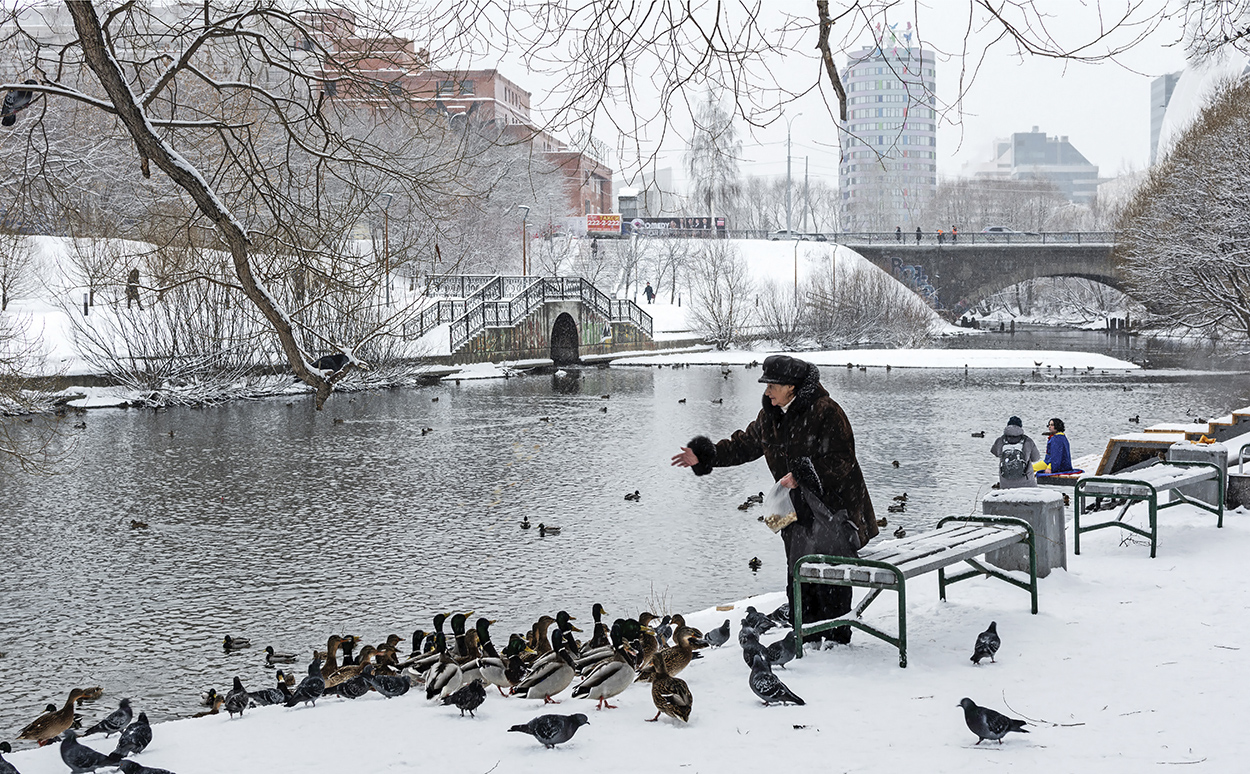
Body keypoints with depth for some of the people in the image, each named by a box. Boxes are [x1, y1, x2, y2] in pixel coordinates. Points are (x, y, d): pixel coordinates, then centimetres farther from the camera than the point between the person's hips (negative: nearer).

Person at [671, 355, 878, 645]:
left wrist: (801, 475, -25)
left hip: (833, 508, -7)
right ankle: (807, 638, 20)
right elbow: (745, 444, 21)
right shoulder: (770, 415, 7)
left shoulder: (825, 412, -18)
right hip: (799, 511, 7)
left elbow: (840, 461, -19)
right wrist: (704, 455, 16)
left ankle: (837, 638, 8)